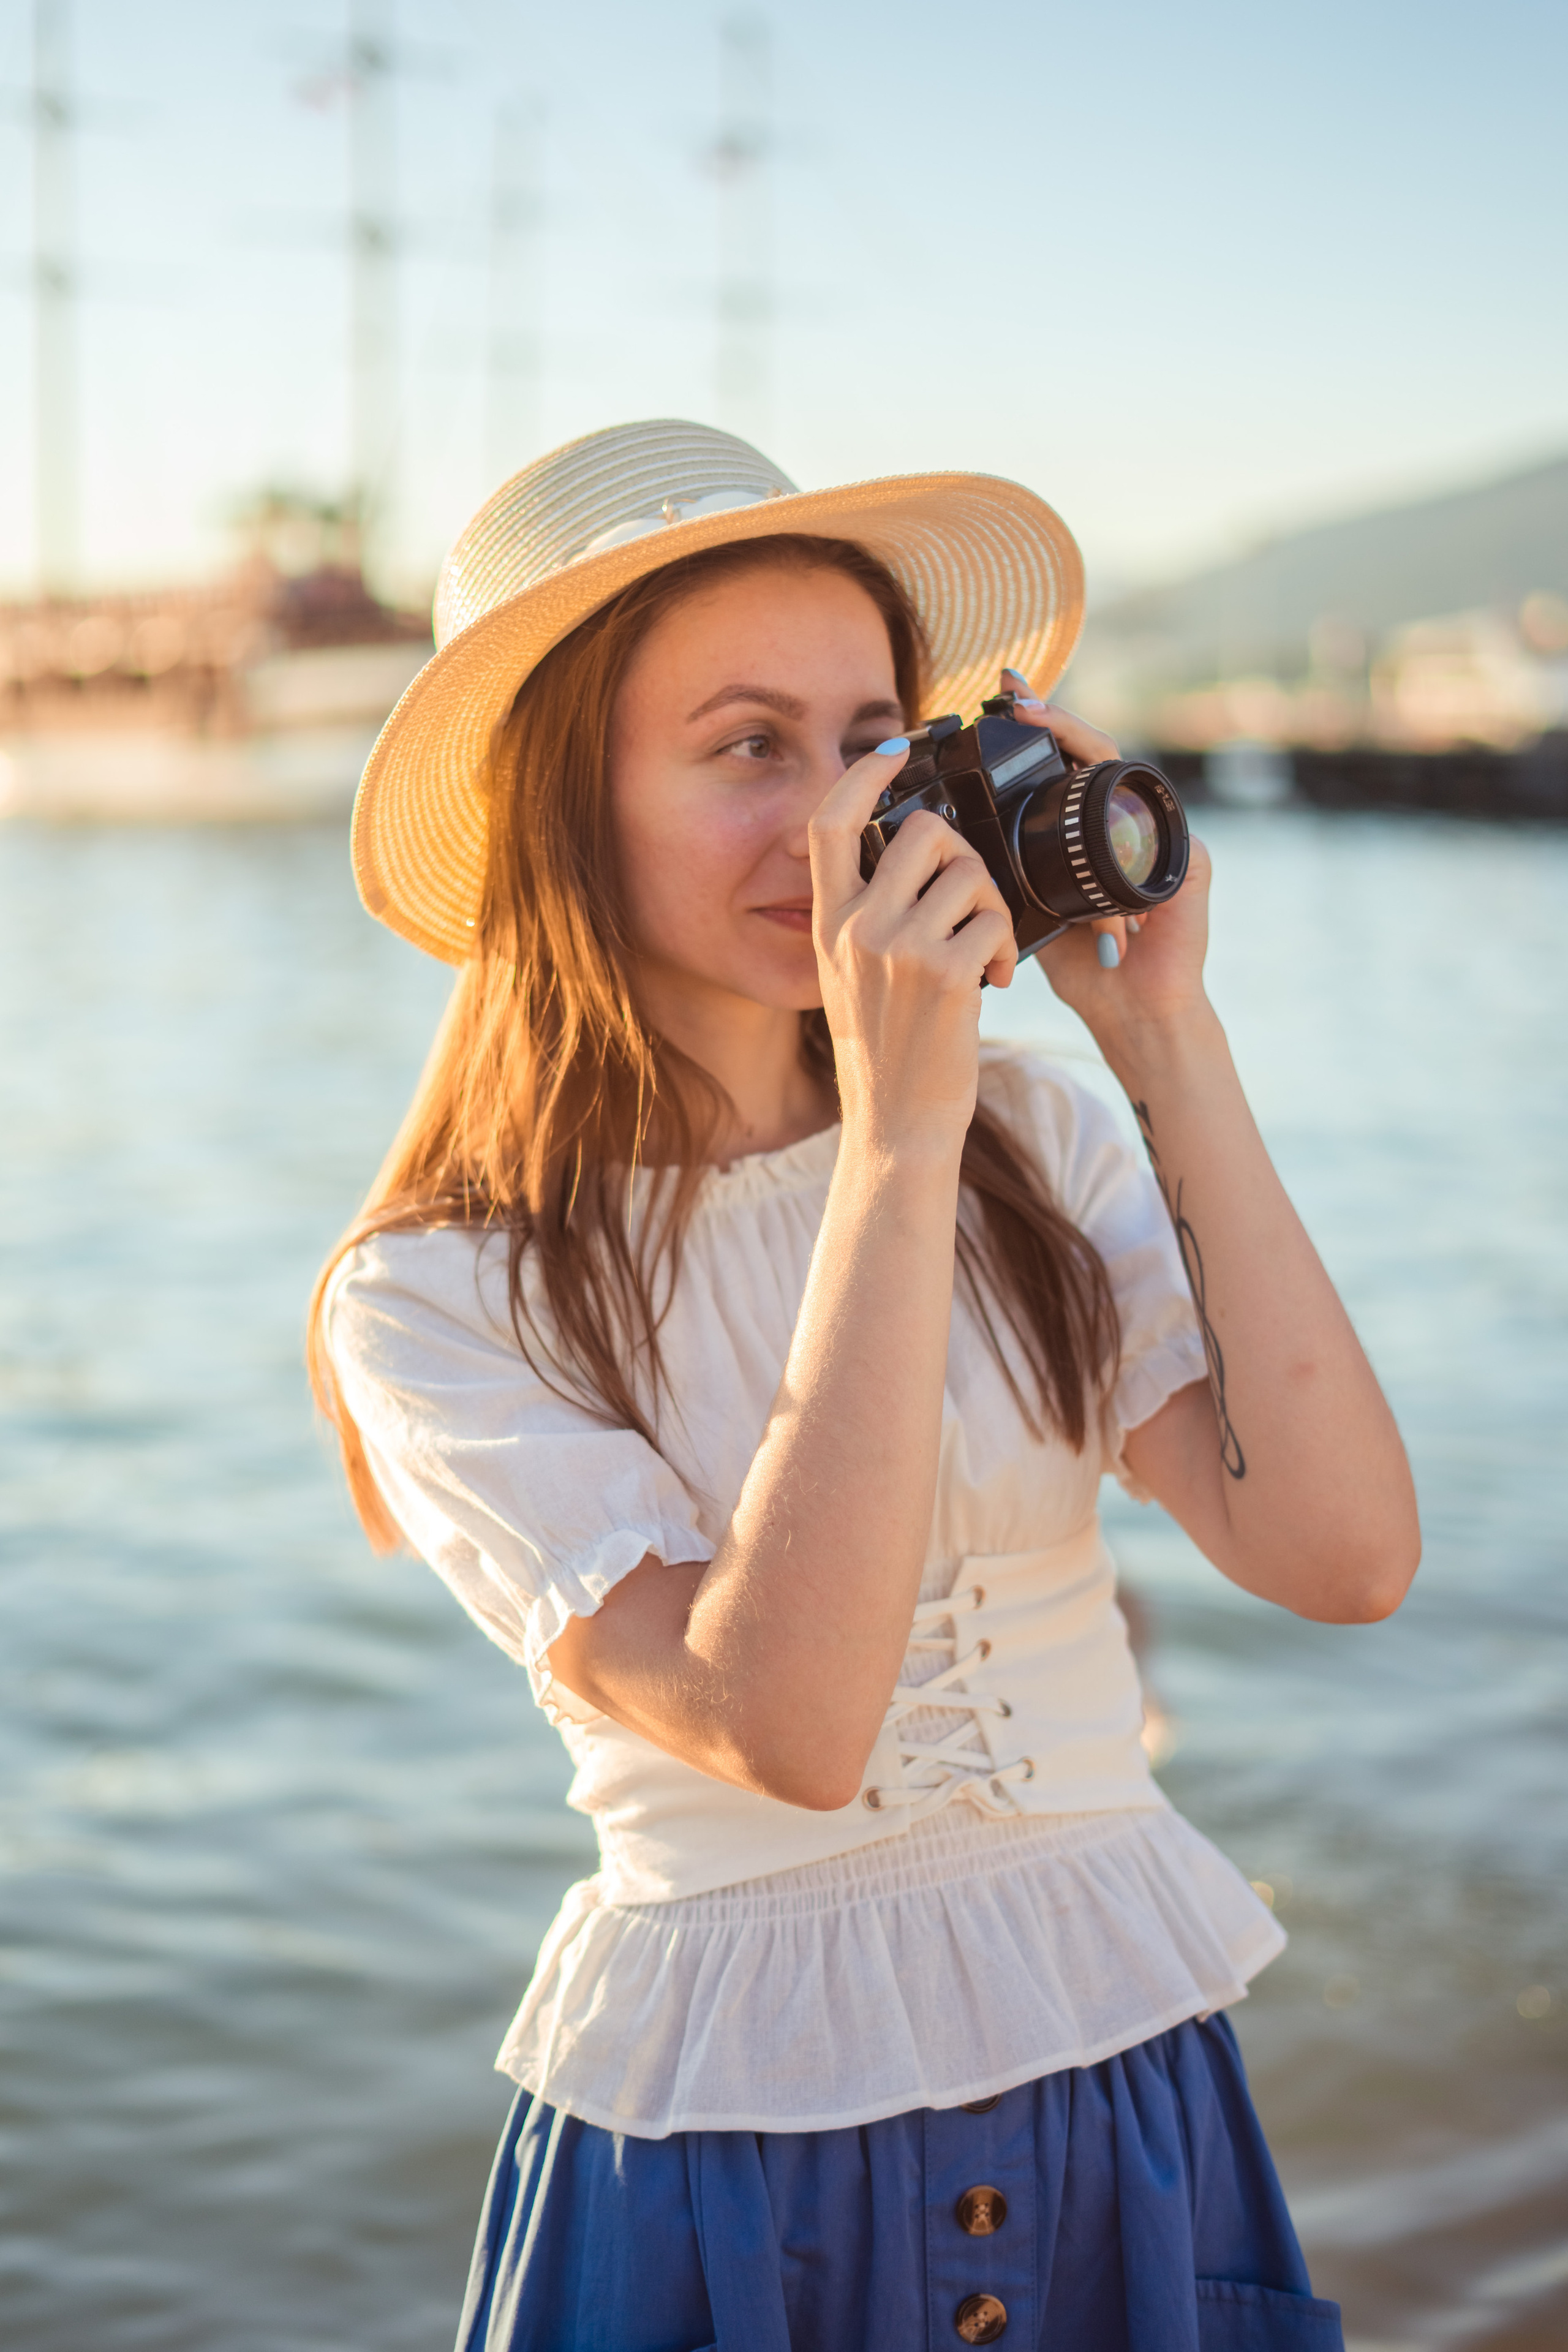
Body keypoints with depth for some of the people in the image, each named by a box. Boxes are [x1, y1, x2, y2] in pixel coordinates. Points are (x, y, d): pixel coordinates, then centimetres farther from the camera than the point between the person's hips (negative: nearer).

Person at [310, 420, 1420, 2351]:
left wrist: (1168, 1048, -13)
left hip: (1130, 2103, 4)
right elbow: (784, 1722, -25)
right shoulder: (439, 1300, -13)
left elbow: (1344, 1553, -14)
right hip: (729, 2146, -3)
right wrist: (896, 1145, -26)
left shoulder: (1035, 1146, -3)